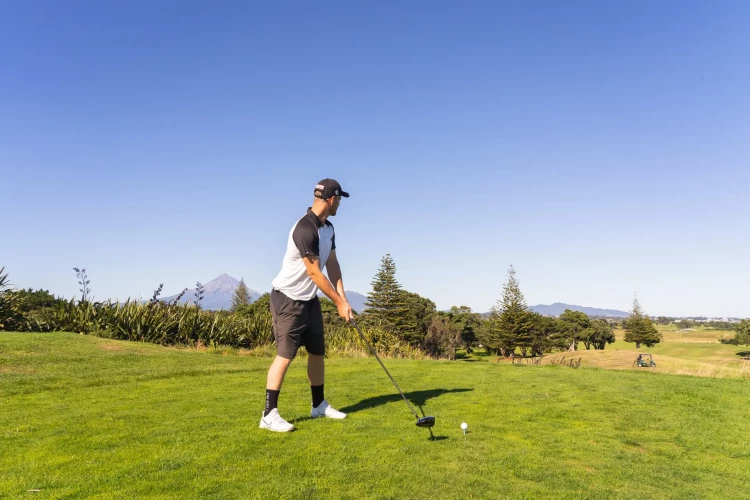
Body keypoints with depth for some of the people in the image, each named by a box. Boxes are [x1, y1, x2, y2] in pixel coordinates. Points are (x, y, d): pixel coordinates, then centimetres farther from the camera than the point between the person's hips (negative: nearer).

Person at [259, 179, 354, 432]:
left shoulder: (328, 228, 6)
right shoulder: (305, 229, -24)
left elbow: (332, 265, 5)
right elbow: (314, 272, -21)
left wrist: (343, 298, -5)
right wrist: (338, 302, -14)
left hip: (310, 299, 9)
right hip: (288, 298, -9)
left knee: (317, 352, 13)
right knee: (285, 354, -9)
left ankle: (319, 405, 28)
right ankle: (269, 414, 0)